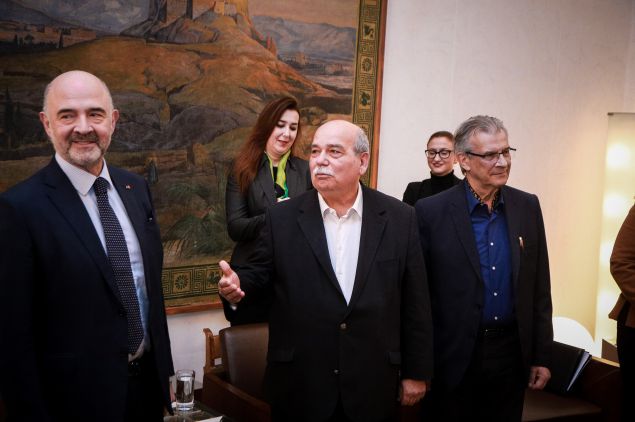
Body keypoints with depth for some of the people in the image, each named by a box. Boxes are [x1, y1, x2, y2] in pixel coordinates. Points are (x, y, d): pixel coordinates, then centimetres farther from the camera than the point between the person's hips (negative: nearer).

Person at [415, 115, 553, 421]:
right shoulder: (431, 212, -10)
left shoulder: (528, 206, 3)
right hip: (452, 359, -3)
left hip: (511, 355, 4)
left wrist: (541, 356, 7)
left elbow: (539, 289, 7)